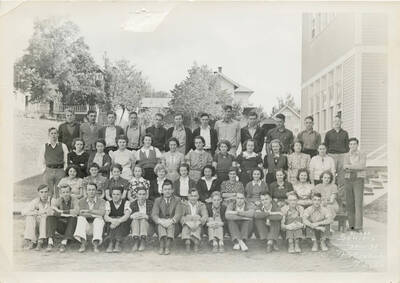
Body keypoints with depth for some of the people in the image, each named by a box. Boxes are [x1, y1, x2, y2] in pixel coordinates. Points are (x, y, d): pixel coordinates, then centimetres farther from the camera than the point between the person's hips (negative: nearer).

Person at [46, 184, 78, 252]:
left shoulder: (74, 201, -3)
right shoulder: (58, 201, 3)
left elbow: (75, 212, -22)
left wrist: (61, 211, -20)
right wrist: (68, 213, -24)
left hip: (71, 227, -2)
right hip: (61, 227, 2)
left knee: (73, 218, -33)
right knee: (50, 217, -21)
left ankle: (64, 243, -36)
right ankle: (50, 242, -34)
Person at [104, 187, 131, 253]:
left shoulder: (126, 202, 0)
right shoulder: (108, 203, 5)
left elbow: (127, 215, -18)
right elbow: (105, 216, -11)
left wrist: (118, 221, -38)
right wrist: (112, 220, -35)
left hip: (123, 228, -1)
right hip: (110, 229, 1)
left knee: (120, 220, -31)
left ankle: (118, 244, -40)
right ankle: (111, 244, -39)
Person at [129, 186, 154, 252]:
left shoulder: (150, 203, 0)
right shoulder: (133, 204, 3)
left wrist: (146, 216, -32)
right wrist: (132, 216, -32)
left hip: (148, 228, -1)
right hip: (134, 227, 1)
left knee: (143, 219, -29)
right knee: (135, 219, -27)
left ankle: (143, 242, -43)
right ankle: (136, 241, -44)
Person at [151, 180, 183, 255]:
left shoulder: (177, 200, 9)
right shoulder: (158, 200, 12)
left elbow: (178, 214, -6)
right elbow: (154, 214, -3)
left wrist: (171, 221, -27)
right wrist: (160, 221, -25)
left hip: (173, 225, -1)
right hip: (160, 226, 1)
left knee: (171, 223, -33)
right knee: (161, 224, -31)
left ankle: (168, 246, -46)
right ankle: (162, 246, -46)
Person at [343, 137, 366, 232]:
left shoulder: (362, 155, 0)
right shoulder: (346, 156, 8)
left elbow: (362, 166, -18)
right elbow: (345, 168, -7)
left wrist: (349, 166, -14)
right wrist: (356, 167, -18)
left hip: (359, 180, -3)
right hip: (348, 180, 3)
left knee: (358, 203, -11)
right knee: (349, 204, 2)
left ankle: (358, 226, -13)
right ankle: (351, 225, 11)